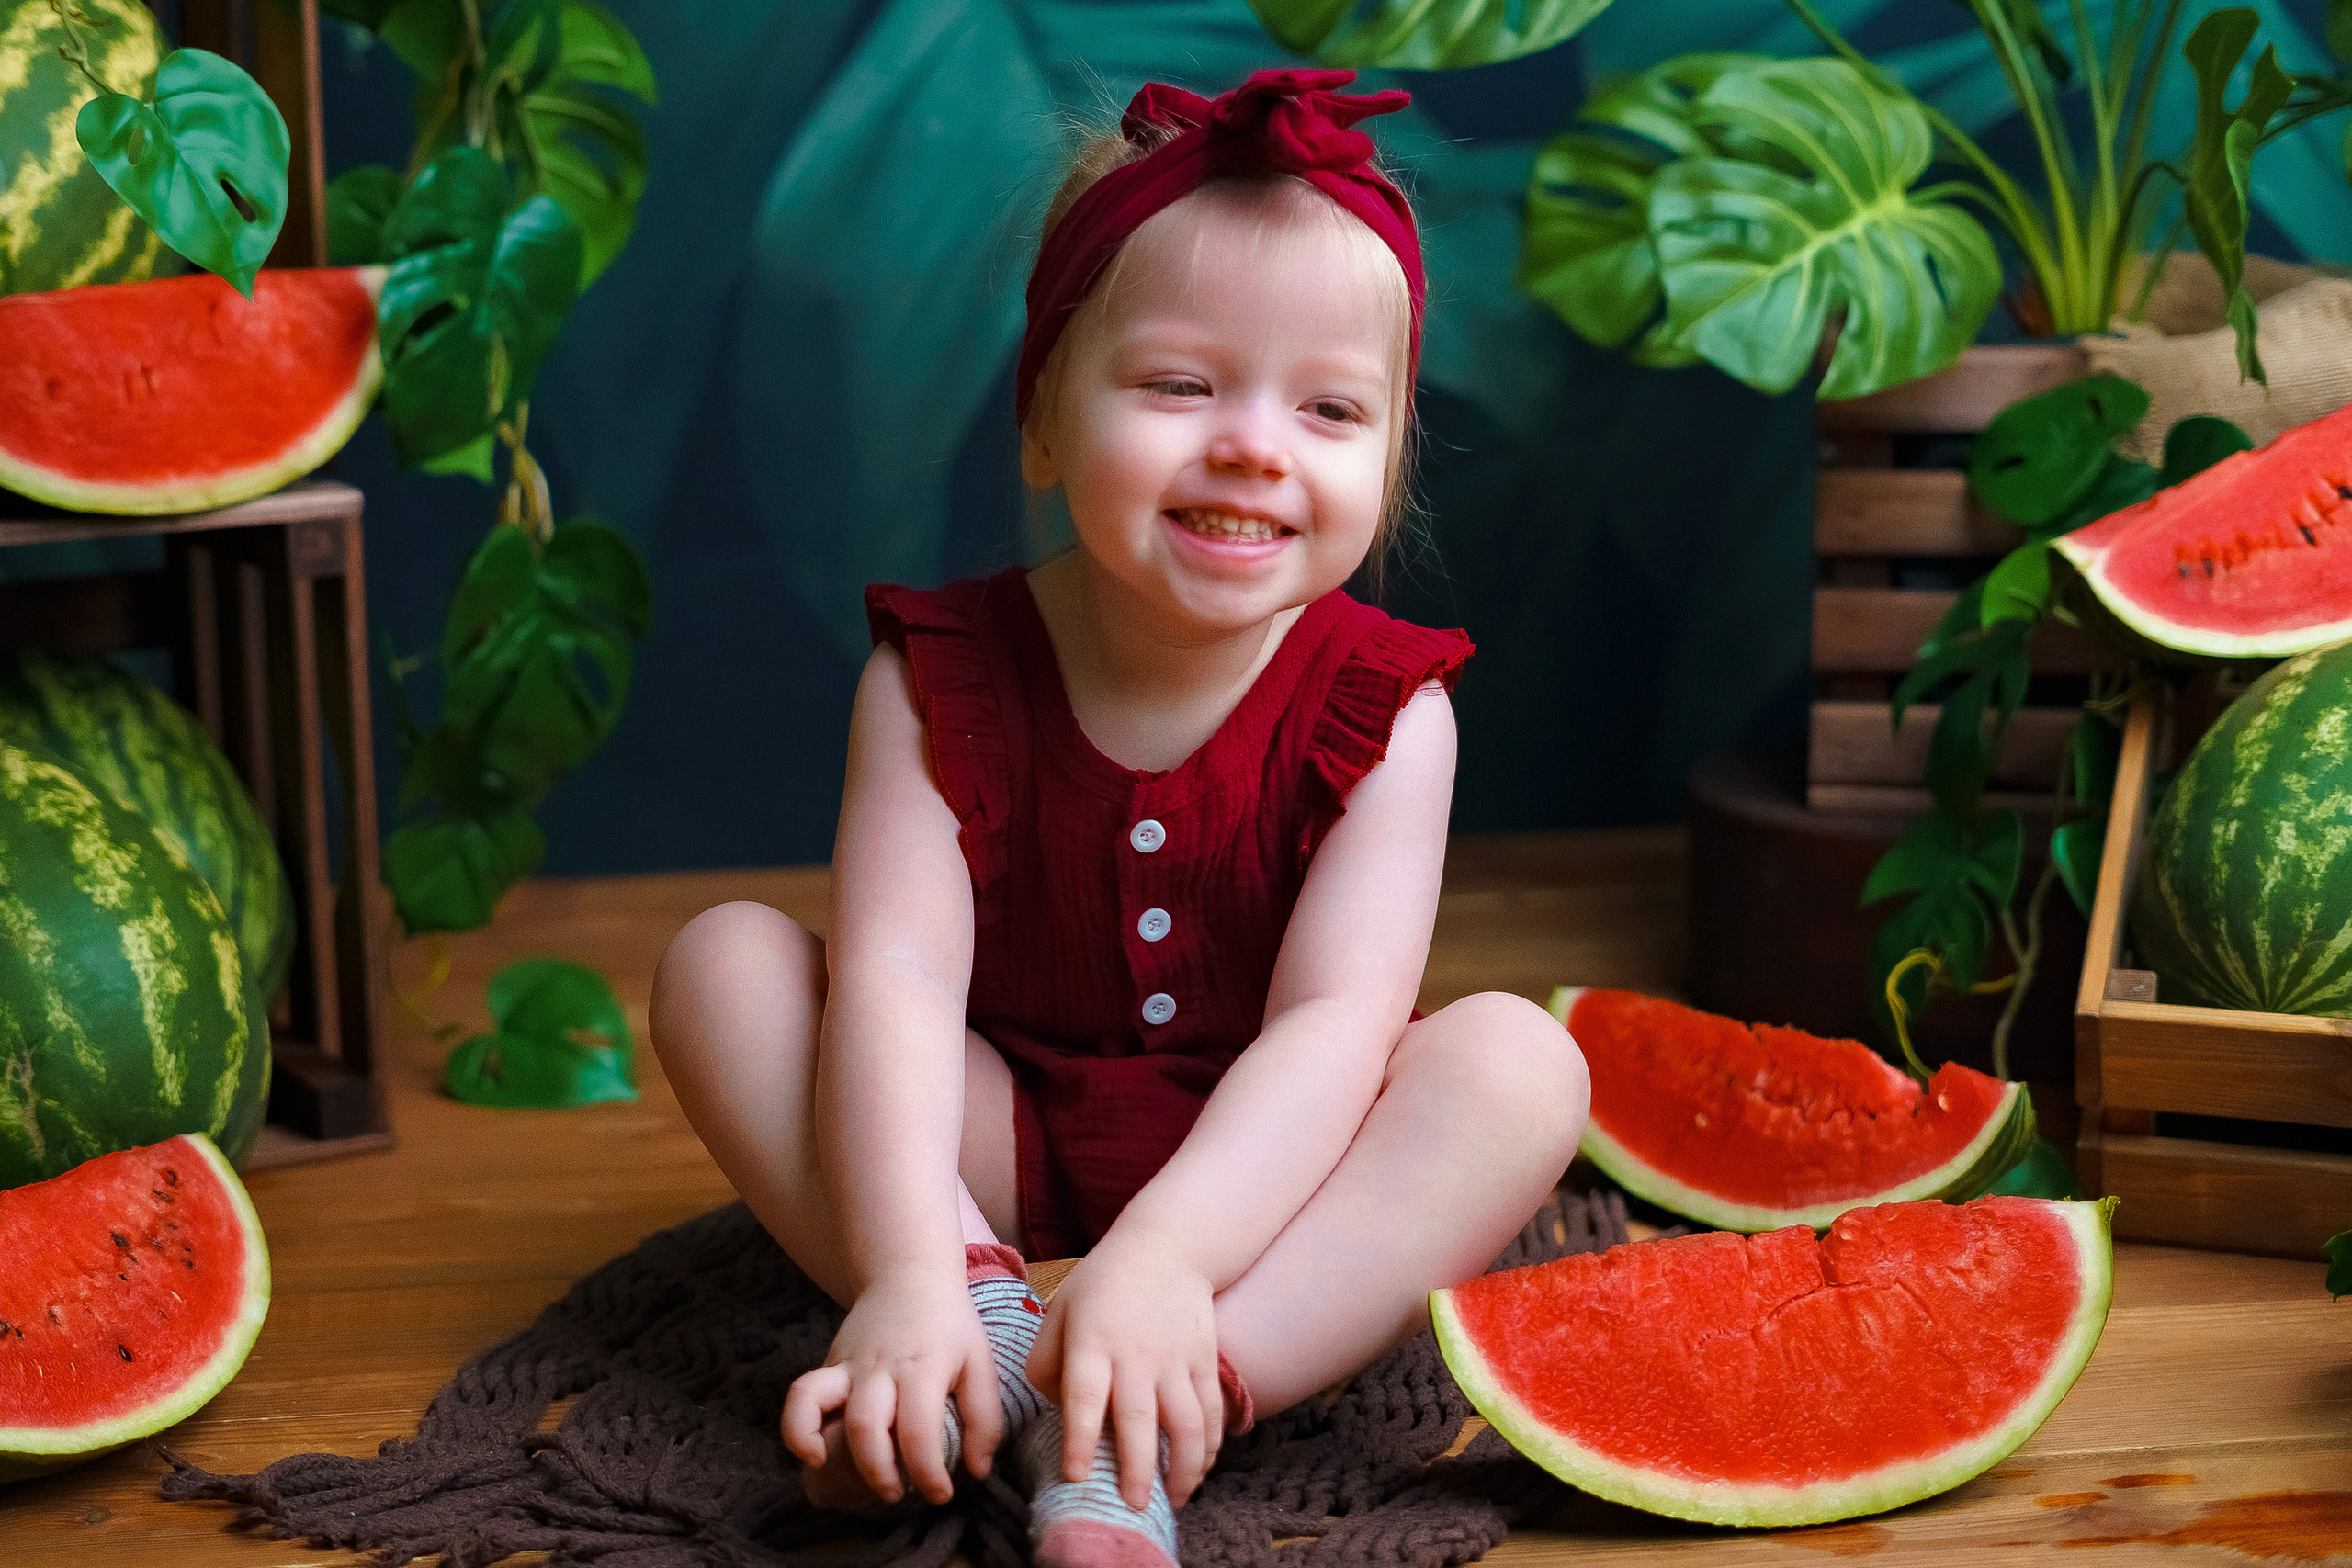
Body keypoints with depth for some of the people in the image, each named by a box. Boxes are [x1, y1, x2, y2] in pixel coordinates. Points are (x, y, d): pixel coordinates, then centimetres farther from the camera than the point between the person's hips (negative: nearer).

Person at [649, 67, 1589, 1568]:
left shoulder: (1381, 707, -13)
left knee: (1519, 1063, -28)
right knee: (725, 957, -18)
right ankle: (992, 1338, -33)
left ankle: (1120, 1445, -41)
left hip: (1260, 1161, 0)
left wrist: (1161, 1261, -41)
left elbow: (1333, 1027, -24)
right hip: (996, 1148, 1)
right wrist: (907, 1272, -41)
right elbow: (898, 974, -24)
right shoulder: (944, 673, -12)